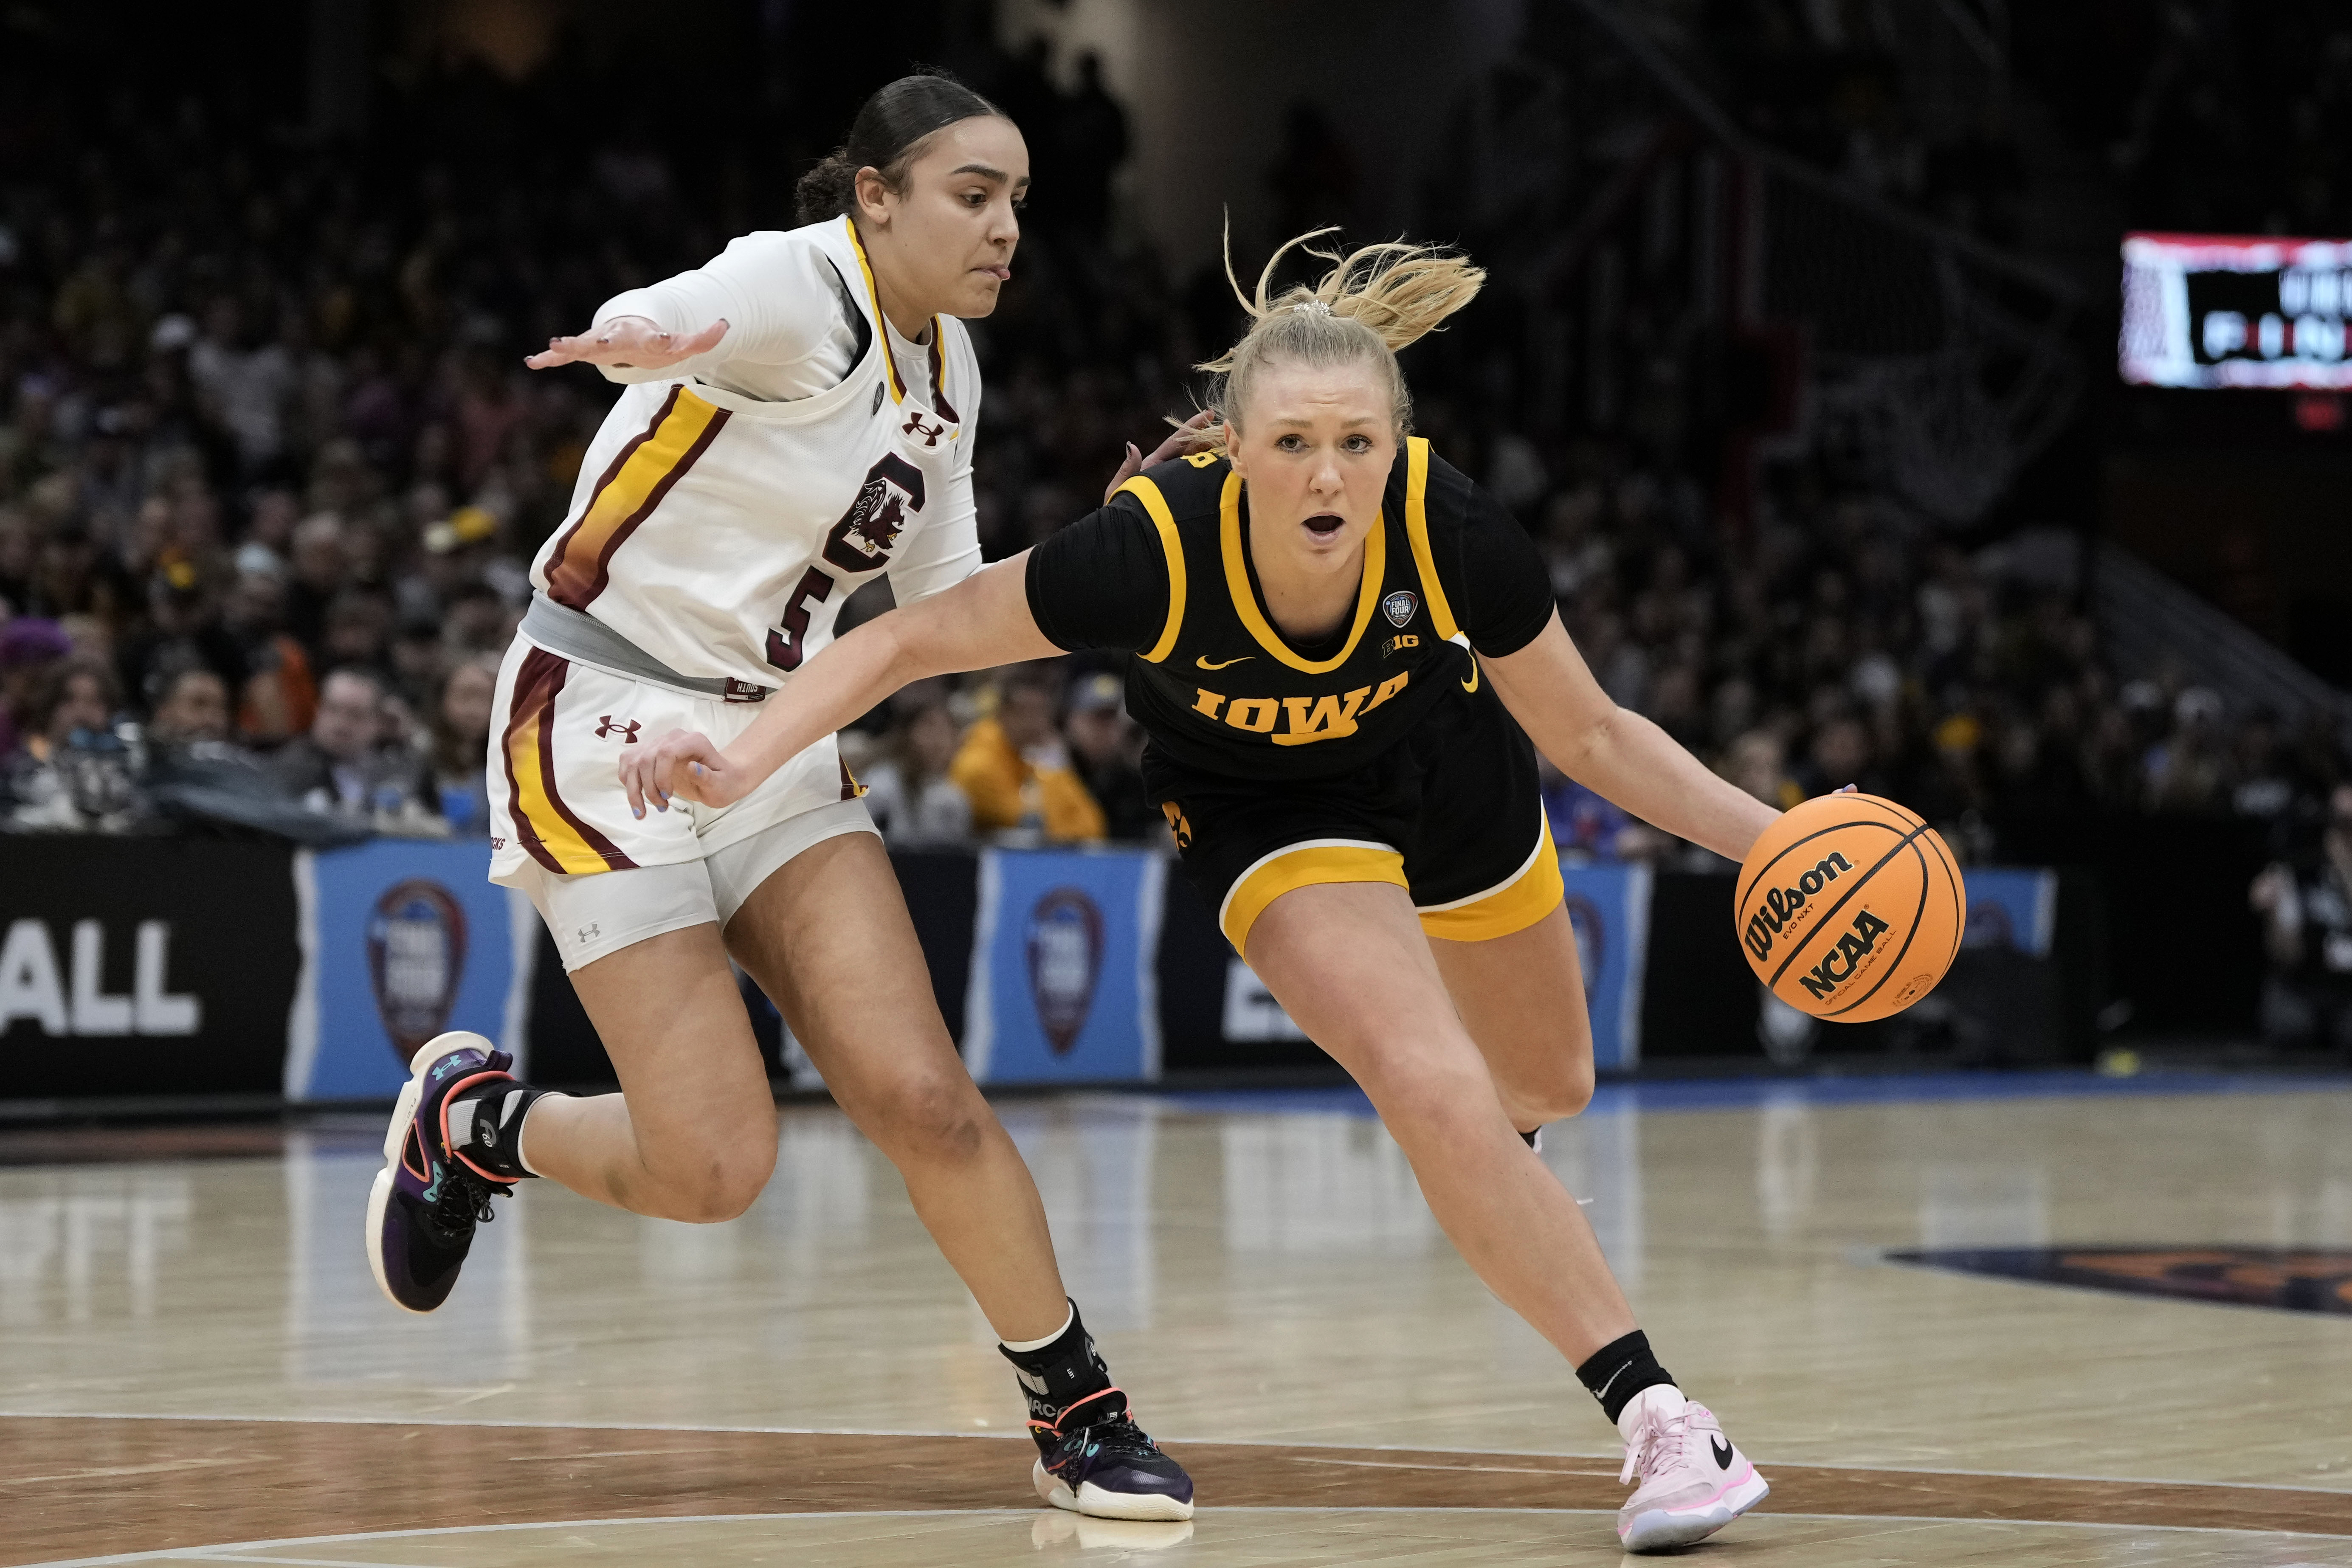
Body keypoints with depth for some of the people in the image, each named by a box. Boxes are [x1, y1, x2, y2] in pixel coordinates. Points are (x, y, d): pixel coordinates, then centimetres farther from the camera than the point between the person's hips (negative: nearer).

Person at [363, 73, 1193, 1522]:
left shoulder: (946, 369, 9)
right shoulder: (800, 287, -16)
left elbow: (953, 605, 20)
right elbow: (663, 321, -42)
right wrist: (650, 337, -66)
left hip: (772, 744, 6)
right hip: (606, 734, -6)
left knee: (920, 1098, -10)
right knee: (716, 1167, -11)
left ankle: (1082, 1418, 3)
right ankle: (471, 1120, 18)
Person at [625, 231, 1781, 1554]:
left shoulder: (1454, 532, -34)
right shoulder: (1157, 547, -39)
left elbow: (1590, 735, -17)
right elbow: (911, 639, -27)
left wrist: (1770, 837, -24)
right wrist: (744, 762, -40)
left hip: (1449, 766, 3)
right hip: (1269, 813, -3)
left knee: (1547, 1088, 23)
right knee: (1441, 1096, -25)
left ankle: (1484, 1138, 62)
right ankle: (1662, 1419, -14)